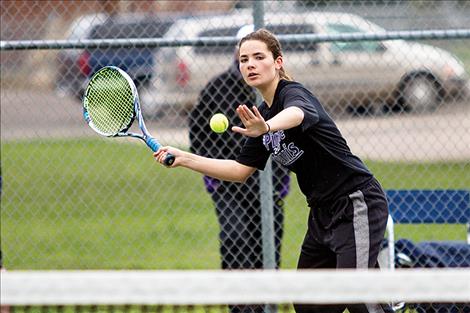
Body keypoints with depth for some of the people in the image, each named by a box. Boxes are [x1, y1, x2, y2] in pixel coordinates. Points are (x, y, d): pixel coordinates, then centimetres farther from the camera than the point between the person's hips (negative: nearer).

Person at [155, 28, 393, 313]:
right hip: (323, 212, 9)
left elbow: (296, 114, -42)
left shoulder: (293, 93, -15)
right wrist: (183, 158, 10)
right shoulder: (262, 113, 10)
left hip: (357, 202, -9)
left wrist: (266, 127, -64)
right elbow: (240, 170, 17)